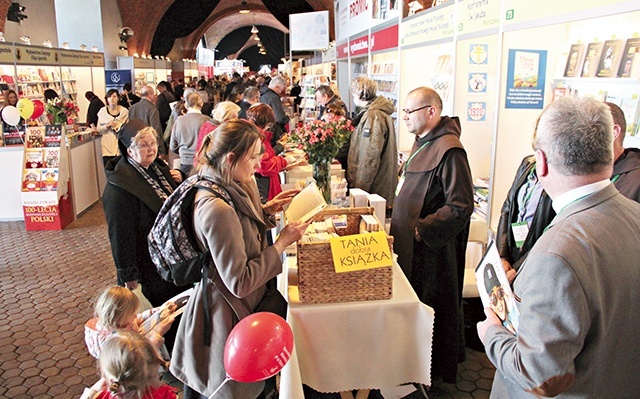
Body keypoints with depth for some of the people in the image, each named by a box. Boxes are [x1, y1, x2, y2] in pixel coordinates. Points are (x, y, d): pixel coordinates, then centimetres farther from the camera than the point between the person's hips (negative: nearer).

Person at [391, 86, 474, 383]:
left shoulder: (448, 150, -21)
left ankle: (437, 369, 29)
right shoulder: (423, 142, 9)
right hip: (411, 242, 9)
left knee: (431, 305, 7)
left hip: (432, 247, -9)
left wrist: (421, 229, -21)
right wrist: (403, 226, 13)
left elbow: (460, 207, -25)